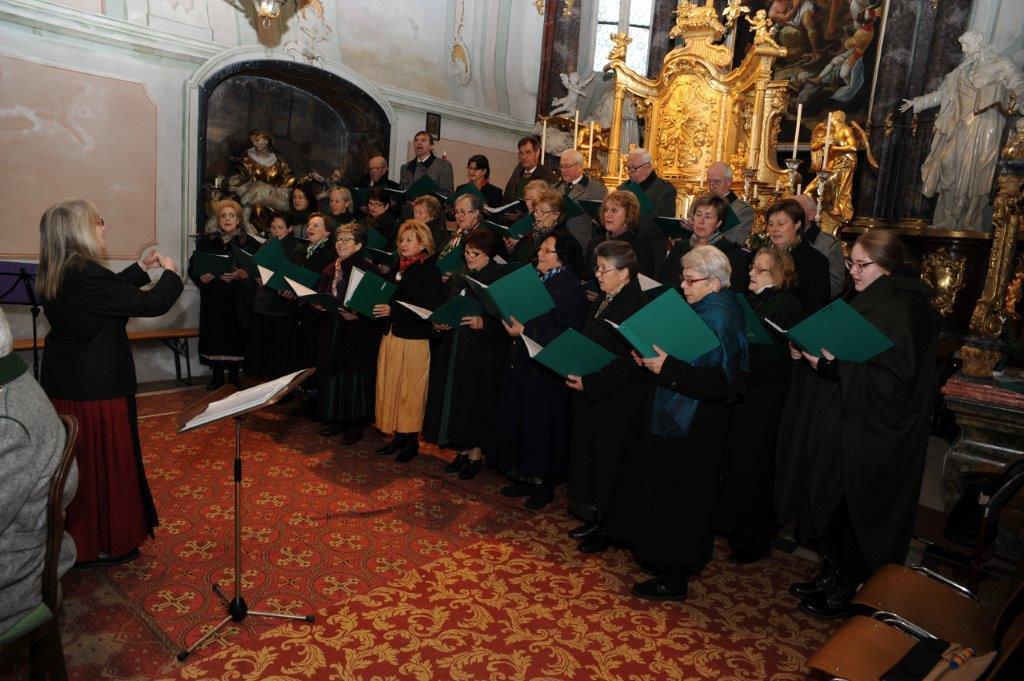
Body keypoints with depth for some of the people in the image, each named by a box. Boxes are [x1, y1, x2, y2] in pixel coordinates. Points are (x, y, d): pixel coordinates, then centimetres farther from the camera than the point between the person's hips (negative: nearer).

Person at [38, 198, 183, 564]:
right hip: (97, 389, -9)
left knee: (75, 460, 22)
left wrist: (141, 268, 18)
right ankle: (107, 542, 21)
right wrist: (170, 273, -5)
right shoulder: (86, 274, -24)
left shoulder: (57, 274, 4)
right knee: (105, 462, 6)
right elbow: (152, 304, -22)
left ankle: (75, 532, 39)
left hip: (63, 383, 9)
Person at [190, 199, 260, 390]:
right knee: (214, 337, 2)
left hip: (238, 302, -2)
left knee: (236, 337, 0)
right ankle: (217, 376, 15)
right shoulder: (206, 242, 10)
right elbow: (193, 268, 7)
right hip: (213, 301, 2)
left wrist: (240, 275, -20)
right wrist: (201, 277, -13)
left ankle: (234, 376, 14)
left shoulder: (250, 243, 3)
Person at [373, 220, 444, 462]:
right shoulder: (398, 267, 14)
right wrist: (379, 308, 0)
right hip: (391, 337, 7)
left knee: (410, 391, 1)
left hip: (415, 340, -7)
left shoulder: (430, 271, -9)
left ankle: (411, 440, 15)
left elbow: (429, 309, -18)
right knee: (389, 387, 10)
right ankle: (398, 436, 22)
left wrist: (392, 311, -21)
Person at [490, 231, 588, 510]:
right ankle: (523, 477, 28)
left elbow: (564, 334, -20)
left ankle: (544, 483, 20)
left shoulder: (571, 288, -13)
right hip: (520, 363, 8)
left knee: (540, 426, 3)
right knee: (518, 421, 14)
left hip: (545, 369, -8)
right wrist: (510, 320, -2)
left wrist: (524, 332, -21)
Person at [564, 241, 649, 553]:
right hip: (589, 395, 9)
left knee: (607, 461, 4)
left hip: (614, 403, -9)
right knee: (585, 454, 16)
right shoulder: (603, 300, 11)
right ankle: (592, 518, 33)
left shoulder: (635, 306, -19)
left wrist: (589, 383, -23)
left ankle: (607, 527, 22)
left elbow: (628, 362, -23)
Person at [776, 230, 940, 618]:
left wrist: (831, 364, -27)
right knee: (832, 506, 17)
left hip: (868, 439, -9)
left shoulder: (903, 311, -19)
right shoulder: (871, 300, 9)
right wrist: (813, 351, 2)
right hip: (843, 427, 9)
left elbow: (890, 382, -23)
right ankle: (831, 576, 34)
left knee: (850, 513, 7)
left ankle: (845, 591, 26)